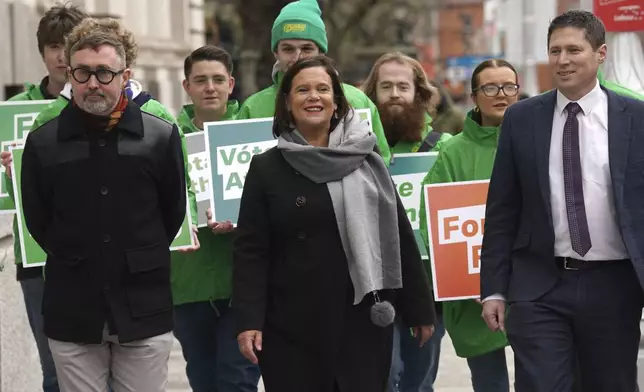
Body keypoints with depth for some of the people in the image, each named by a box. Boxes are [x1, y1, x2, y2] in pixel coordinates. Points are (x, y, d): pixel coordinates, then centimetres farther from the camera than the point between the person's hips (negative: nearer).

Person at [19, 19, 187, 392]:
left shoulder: (162, 136, -1)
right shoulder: (42, 142, -1)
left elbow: (175, 211, 9)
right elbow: (36, 222, 8)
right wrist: (76, 263, 8)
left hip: (145, 309, 0)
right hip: (72, 313, 1)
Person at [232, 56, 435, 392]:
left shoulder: (366, 163, 7)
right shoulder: (266, 168, 3)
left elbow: (399, 239, 8)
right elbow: (250, 252, -1)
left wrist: (419, 309, 6)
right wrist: (248, 320, -10)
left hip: (362, 322, 1)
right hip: (291, 327, -1)